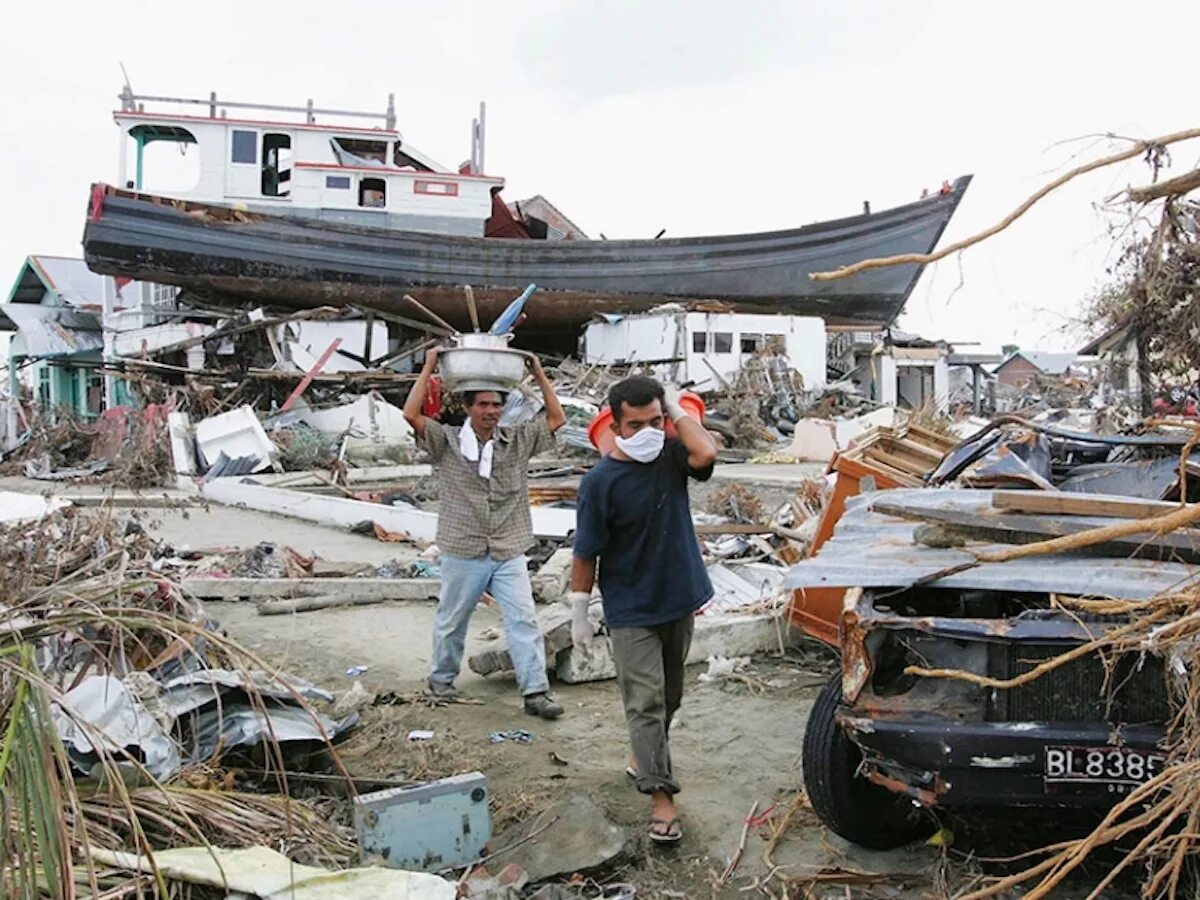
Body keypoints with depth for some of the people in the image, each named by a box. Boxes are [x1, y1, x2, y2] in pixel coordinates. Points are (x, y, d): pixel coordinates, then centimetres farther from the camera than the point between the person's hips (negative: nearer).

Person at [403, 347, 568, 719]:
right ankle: (441, 678, 36)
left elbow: (556, 419, 5)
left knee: (524, 621, -4)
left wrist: (539, 373, 1)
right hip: (462, 554, -1)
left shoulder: (518, 441, 4)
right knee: (451, 621, 15)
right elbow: (411, 414, -14)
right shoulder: (447, 442, -4)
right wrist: (429, 368, -10)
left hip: (509, 554, 2)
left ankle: (536, 692, 1)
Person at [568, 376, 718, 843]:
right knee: (646, 701, -6)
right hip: (631, 612, -5)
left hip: (679, 601, 5)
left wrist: (677, 411, -15)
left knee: (669, 697, 20)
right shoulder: (601, 480, -16)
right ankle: (661, 795, -2)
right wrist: (579, 611, -8)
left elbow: (706, 454, -27)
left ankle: (646, 759, 41)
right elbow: (585, 553, -11)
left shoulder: (671, 457, -3)